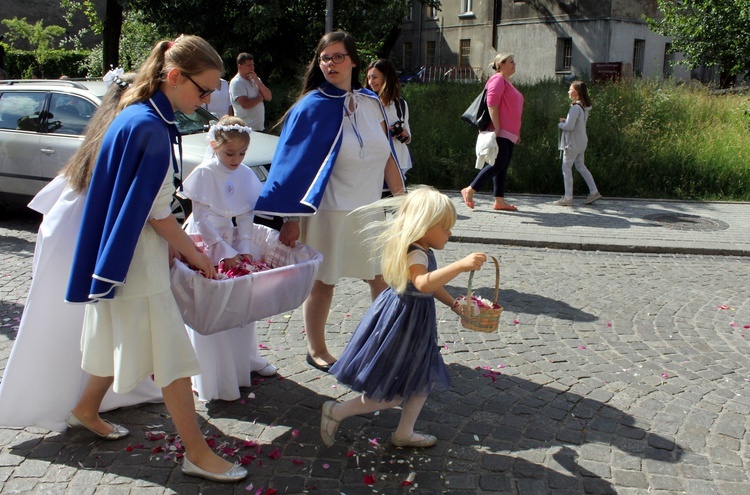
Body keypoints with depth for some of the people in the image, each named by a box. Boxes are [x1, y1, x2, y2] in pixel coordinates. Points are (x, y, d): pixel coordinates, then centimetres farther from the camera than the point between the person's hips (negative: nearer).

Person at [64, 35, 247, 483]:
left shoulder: (140, 117, 7)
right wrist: (192, 252, -8)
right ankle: (198, 454, 7)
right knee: (172, 354, -3)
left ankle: (86, 411, 43)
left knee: (124, 342, 23)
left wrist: (178, 243, 13)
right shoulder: (149, 127, -23)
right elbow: (156, 211, -20)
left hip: (127, 255, 10)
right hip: (138, 261, -10)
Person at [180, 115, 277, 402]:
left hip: (233, 242, 5)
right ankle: (213, 378, 7)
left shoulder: (245, 175, 0)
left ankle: (245, 360, 32)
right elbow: (202, 220, -15)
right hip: (206, 246, -5)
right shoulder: (205, 174, -14)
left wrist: (244, 249, -10)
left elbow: (246, 217, 2)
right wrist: (226, 252, -19)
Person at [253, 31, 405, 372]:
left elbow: (387, 156, 11)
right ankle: (316, 351, 25)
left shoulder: (371, 103, 6)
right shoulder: (311, 107, -7)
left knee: (383, 279, 11)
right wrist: (291, 220, -11)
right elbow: (296, 166, -9)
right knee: (323, 281, 6)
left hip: (371, 210, 5)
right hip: (328, 212, -5)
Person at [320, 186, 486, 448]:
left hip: (415, 324, 10)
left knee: (424, 381, 20)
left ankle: (404, 434, 35)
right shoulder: (415, 254, -26)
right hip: (400, 326, -10)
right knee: (393, 395, 1)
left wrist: (453, 303, 16)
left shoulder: (423, 251, 7)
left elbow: (432, 285, 24)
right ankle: (336, 411, 12)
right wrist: (460, 265, -54)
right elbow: (424, 283, -48)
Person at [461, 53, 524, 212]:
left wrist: (517, 133, 23)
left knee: (503, 165, 6)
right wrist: (497, 127, -24)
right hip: (500, 132, -10)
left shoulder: (507, 83, 22)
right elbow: (492, 104, -19)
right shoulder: (498, 80, -8)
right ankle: (469, 190, -6)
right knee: (499, 163, -13)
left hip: (509, 133, 10)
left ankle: (499, 201, 7)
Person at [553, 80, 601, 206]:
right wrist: (565, 121, 7)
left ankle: (568, 198, 1)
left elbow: (569, 126, -25)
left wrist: (560, 124, -6)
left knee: (566, 168, -1)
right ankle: (594, 191, 18)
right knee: (580, 166, 19)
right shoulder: (584, 107, 9)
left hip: (573, 143, -9)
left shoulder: (575, 108, -20)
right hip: (581, 142, 9)